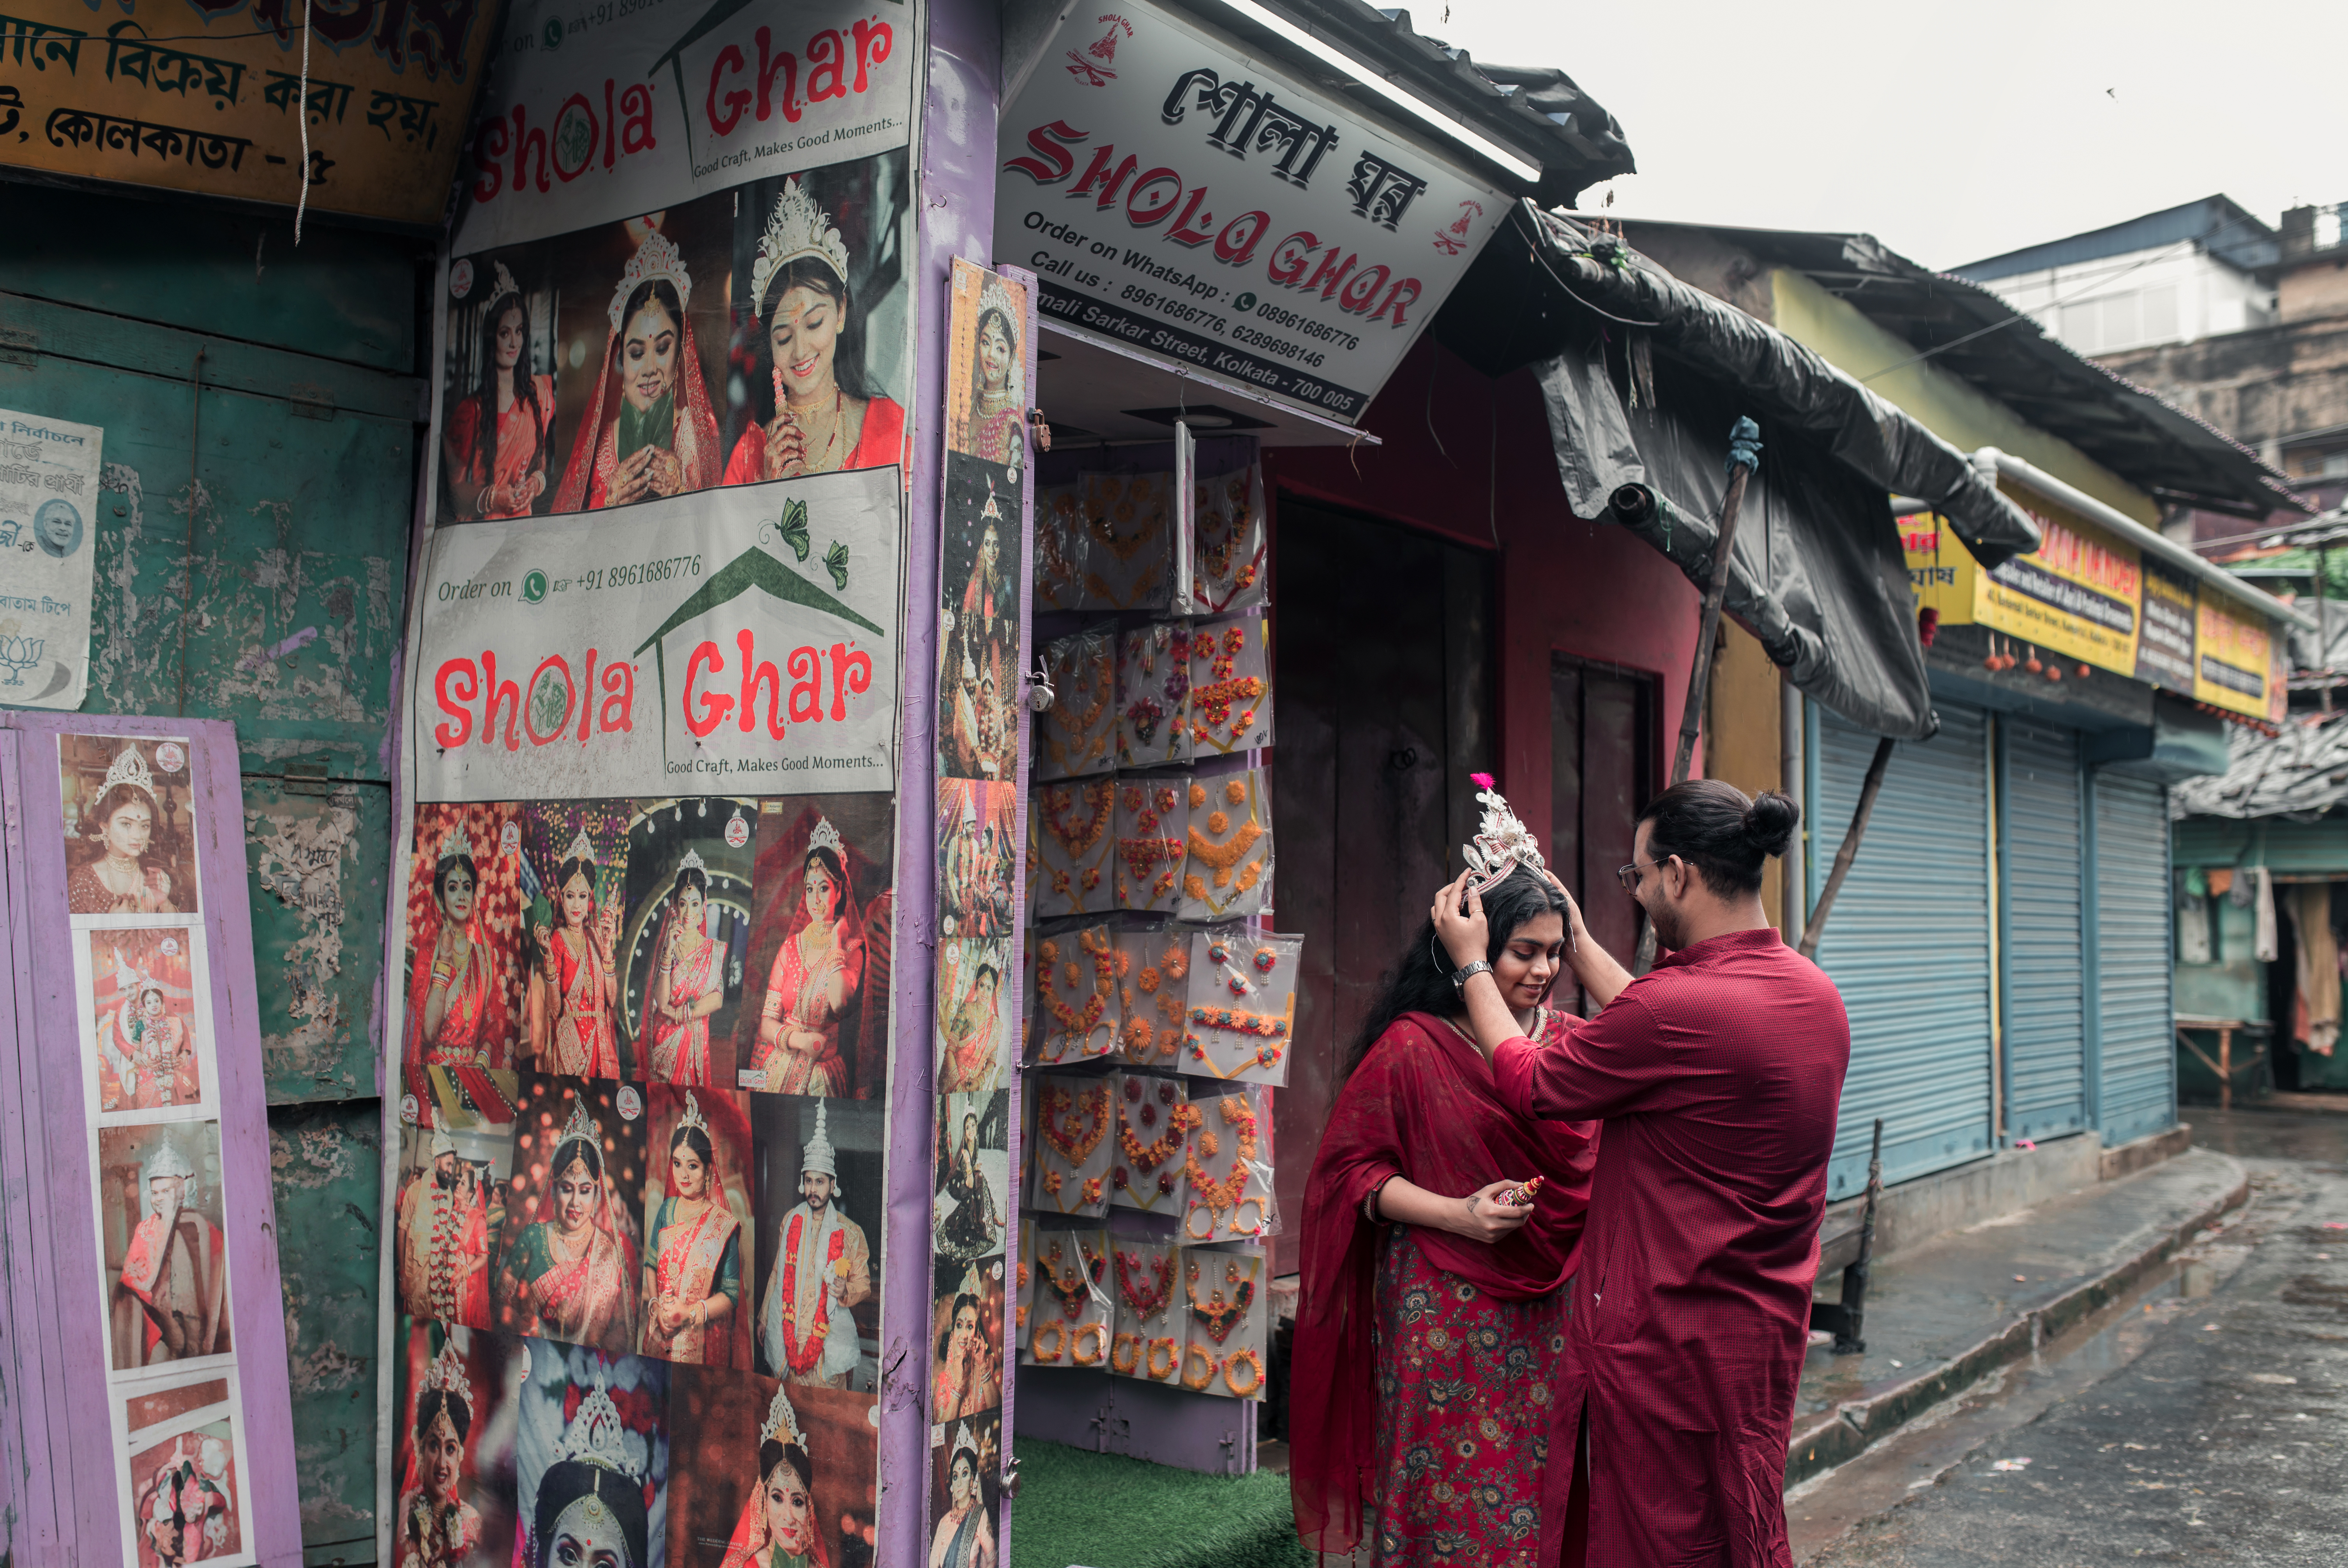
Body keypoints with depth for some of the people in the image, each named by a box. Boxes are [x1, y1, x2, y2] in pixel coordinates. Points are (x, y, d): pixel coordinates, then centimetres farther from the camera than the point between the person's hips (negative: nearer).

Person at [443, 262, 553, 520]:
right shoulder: (470, 408, -3)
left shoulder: (539, 392, 9)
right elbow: (457, 487, -1)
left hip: (523, 521, 3)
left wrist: (537, 482, -5)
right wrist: (492, 499, -18)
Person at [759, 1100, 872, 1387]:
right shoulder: (790, 1221, 9)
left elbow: (864, 1285, 3)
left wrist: (845, 1291, -18)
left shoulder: (850, 1232, -1)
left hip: (828, 1339, -3)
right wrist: (764, 1320, 20)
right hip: (786, 1336, 3)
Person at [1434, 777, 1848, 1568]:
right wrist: (1580, 942, 24)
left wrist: (1469, 961, 3)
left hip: (1668, 1343, -8)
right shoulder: (1816, 993, 1)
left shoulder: (1677, 1005, -26)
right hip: (1767, 1329, 8)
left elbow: (1530, 1085, -11)